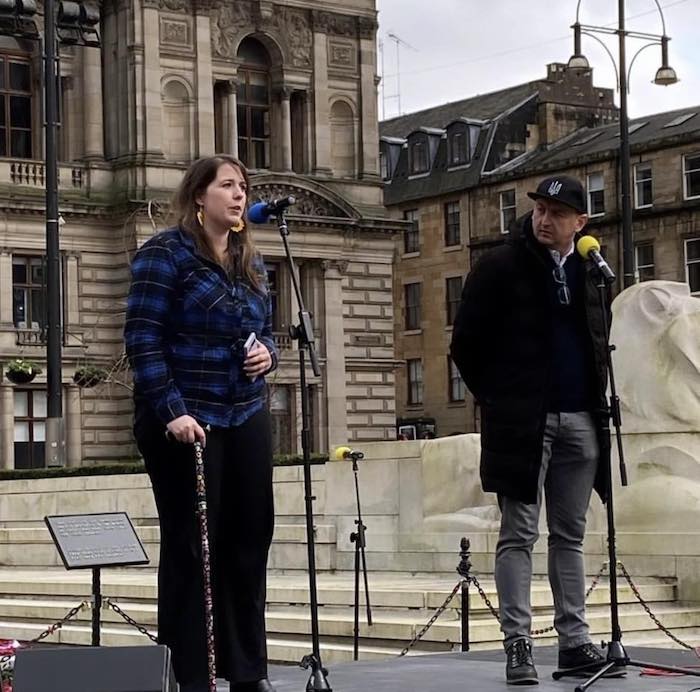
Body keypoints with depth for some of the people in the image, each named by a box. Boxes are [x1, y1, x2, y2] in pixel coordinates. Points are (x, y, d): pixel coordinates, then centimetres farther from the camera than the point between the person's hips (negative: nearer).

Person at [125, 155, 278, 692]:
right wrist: (171, 410, -21)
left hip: (246, 418, 6)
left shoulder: (251, 261, 14)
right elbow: (143, 337, -13)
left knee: (250, 541, 8)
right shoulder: (166, 253, -7)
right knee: (190, 545, 0)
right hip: (184, 419, -6)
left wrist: (268, 354, 0)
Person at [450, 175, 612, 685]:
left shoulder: (587, 272, 11)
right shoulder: (501, 267, -4)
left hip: (580, 421, 5)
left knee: (571, 536, 10)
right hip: (523, 422, -5)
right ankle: (518, 646, -1)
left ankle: (575, 641, 15)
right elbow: (467, 344, -2)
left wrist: (596, 399, 12)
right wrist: (497, 399, 1)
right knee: (519, 536, -3)